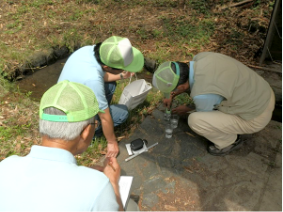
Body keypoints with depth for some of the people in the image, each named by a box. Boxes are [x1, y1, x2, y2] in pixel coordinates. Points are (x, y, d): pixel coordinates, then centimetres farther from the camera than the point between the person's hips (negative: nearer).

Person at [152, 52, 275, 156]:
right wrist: (172, 95, 13)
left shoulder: (202, 94, -33)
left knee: (194, 120, -17)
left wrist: (186, 110, 10)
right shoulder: (200, 57, -13)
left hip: (256, 118, -8)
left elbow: (204, 113, -8)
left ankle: (229, 141, 8)